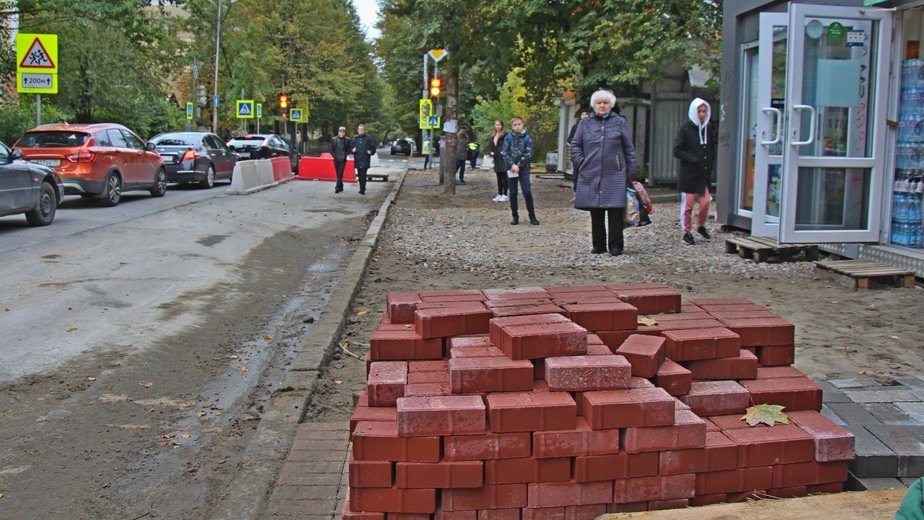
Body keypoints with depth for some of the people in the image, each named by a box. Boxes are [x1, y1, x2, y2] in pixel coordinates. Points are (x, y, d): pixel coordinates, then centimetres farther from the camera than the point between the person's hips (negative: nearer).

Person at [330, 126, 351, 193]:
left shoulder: (347, 140, -1)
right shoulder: (334, 139, 1)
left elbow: (349, 149, 4)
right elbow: (331, 149, 5)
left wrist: (345, 156, -7)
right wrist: (335, 156, -5)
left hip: (343, 160, -2)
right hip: (336, 160, 2)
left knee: (340, 173, -13)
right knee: (338, 174, 9)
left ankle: (338, 187, -15)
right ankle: (341, 187, 22)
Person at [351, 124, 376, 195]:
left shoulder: (368, 139, 3)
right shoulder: (355, 139, 11)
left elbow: (373, 148, 6)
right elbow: (351, 148, 16)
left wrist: (371, 152, -12)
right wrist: (352, 150, -6)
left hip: (365, 160, -4)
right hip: (357, 160, 4)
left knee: (363, 175, -12)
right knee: (360, 175, 9)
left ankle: (362, 189, -11)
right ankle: (362, 188, 20)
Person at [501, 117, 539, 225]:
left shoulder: (527, 138, 0)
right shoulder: (508, 138, 3)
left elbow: (529, 154, -7)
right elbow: (504, 153, -5)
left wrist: (518, 165, -13)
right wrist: (512, 165, -16)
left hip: (523, 168, -2)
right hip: (511, 168, 2)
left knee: (527, 192, -8)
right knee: (513, 193, 4)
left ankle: (532, 216, -1)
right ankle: (515, 216, 13)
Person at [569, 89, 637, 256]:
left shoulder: (619, 123, 8)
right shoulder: (585, 124, 12)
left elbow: (629, 149, 6)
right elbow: (575, 145, 14)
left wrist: (631, 172, 1)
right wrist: (581, 162, 0)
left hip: (615, 175, -2)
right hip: (591, 175, 2)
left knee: (615, 210, -6)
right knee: (595, 212, 5)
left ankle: (615, 245, 2)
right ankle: (598, 245, 15)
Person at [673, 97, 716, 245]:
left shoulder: (707, 129, 8)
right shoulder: (685, 129, -7)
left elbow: (712, 148, 19)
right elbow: (677, 151, -10)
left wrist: (711, 163, 2)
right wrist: (693, 159, -18)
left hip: (704, 173, 4)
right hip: (688, 173, -4)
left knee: (706, 201, 0)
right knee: (687, 204, 1)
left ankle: (701, 226, 24)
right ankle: (687, 232, 13)